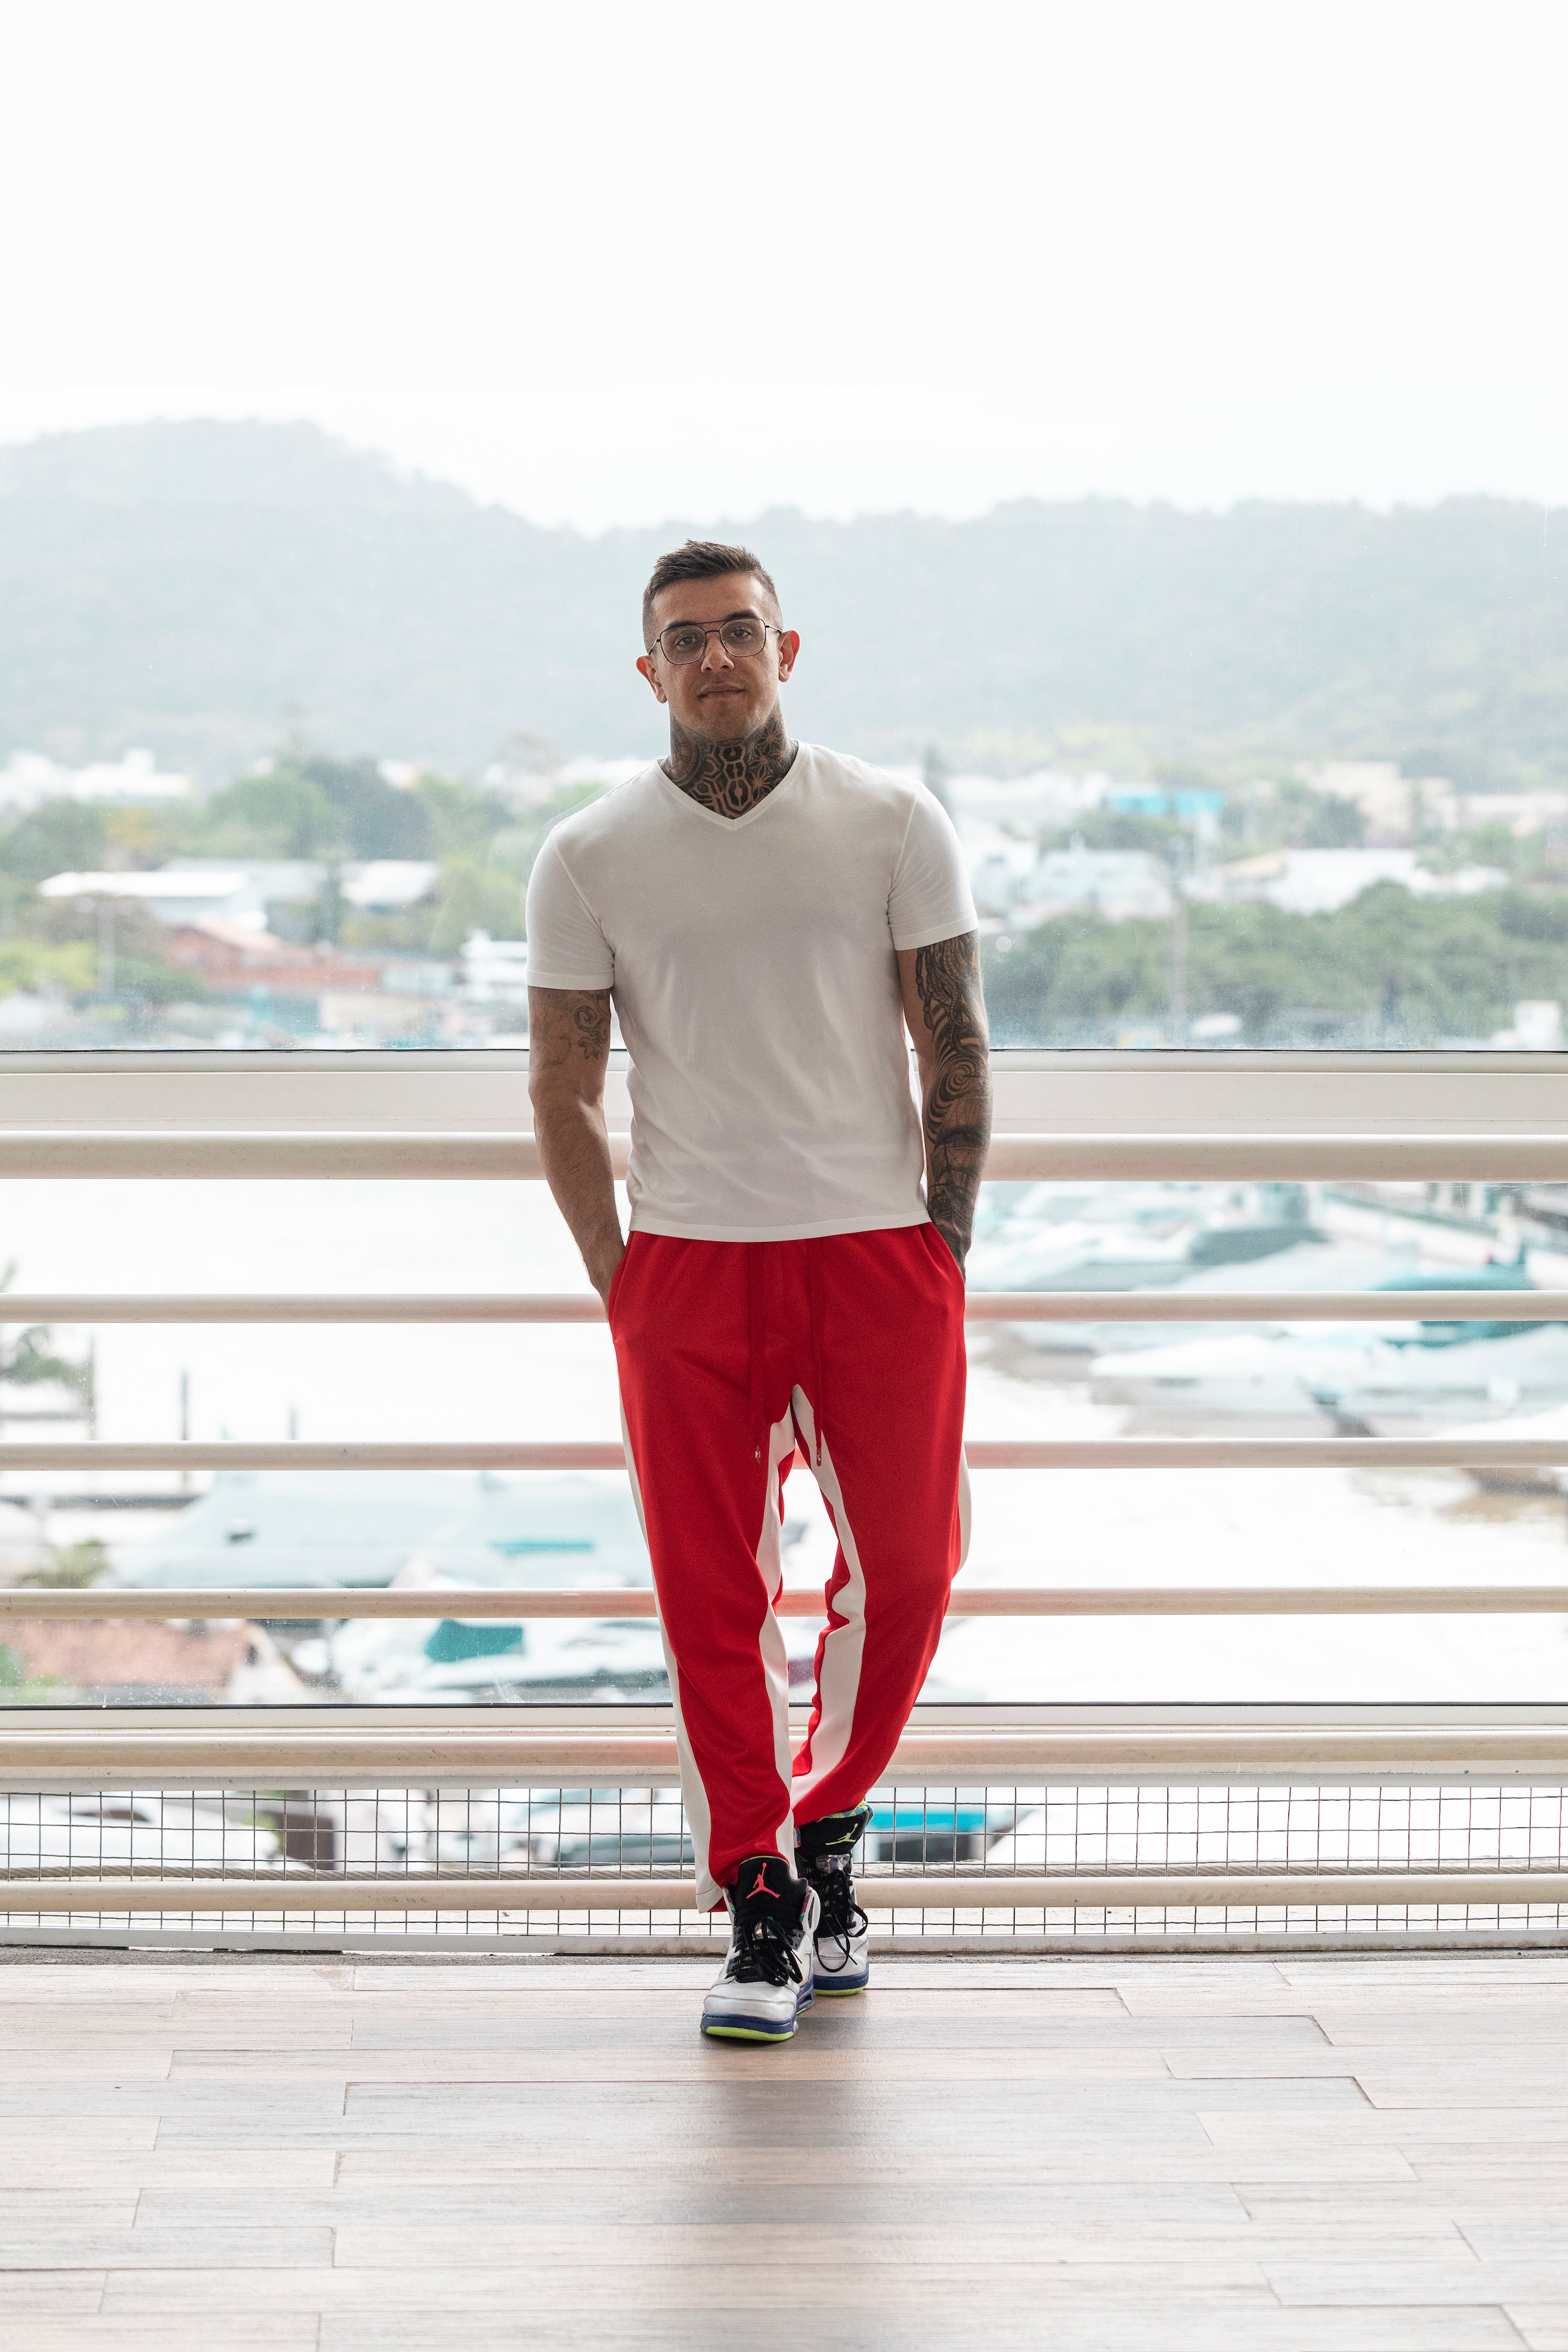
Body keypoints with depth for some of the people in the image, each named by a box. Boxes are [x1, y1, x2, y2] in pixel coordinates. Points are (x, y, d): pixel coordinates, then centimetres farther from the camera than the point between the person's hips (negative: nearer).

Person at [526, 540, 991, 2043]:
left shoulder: (892, 826, 2)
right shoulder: (589, 860, 2)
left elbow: (955, 1048, 4)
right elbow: (561, 1091, 6)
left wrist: (941, 1257, -1)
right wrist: (617, 1285, 1)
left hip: (878, 1245, 0)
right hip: (687, 1259, 0)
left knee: (905, 1568, 0)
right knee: (712, 1603, -1)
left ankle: (827, 1826, 25)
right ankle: (760, 1913, 10)